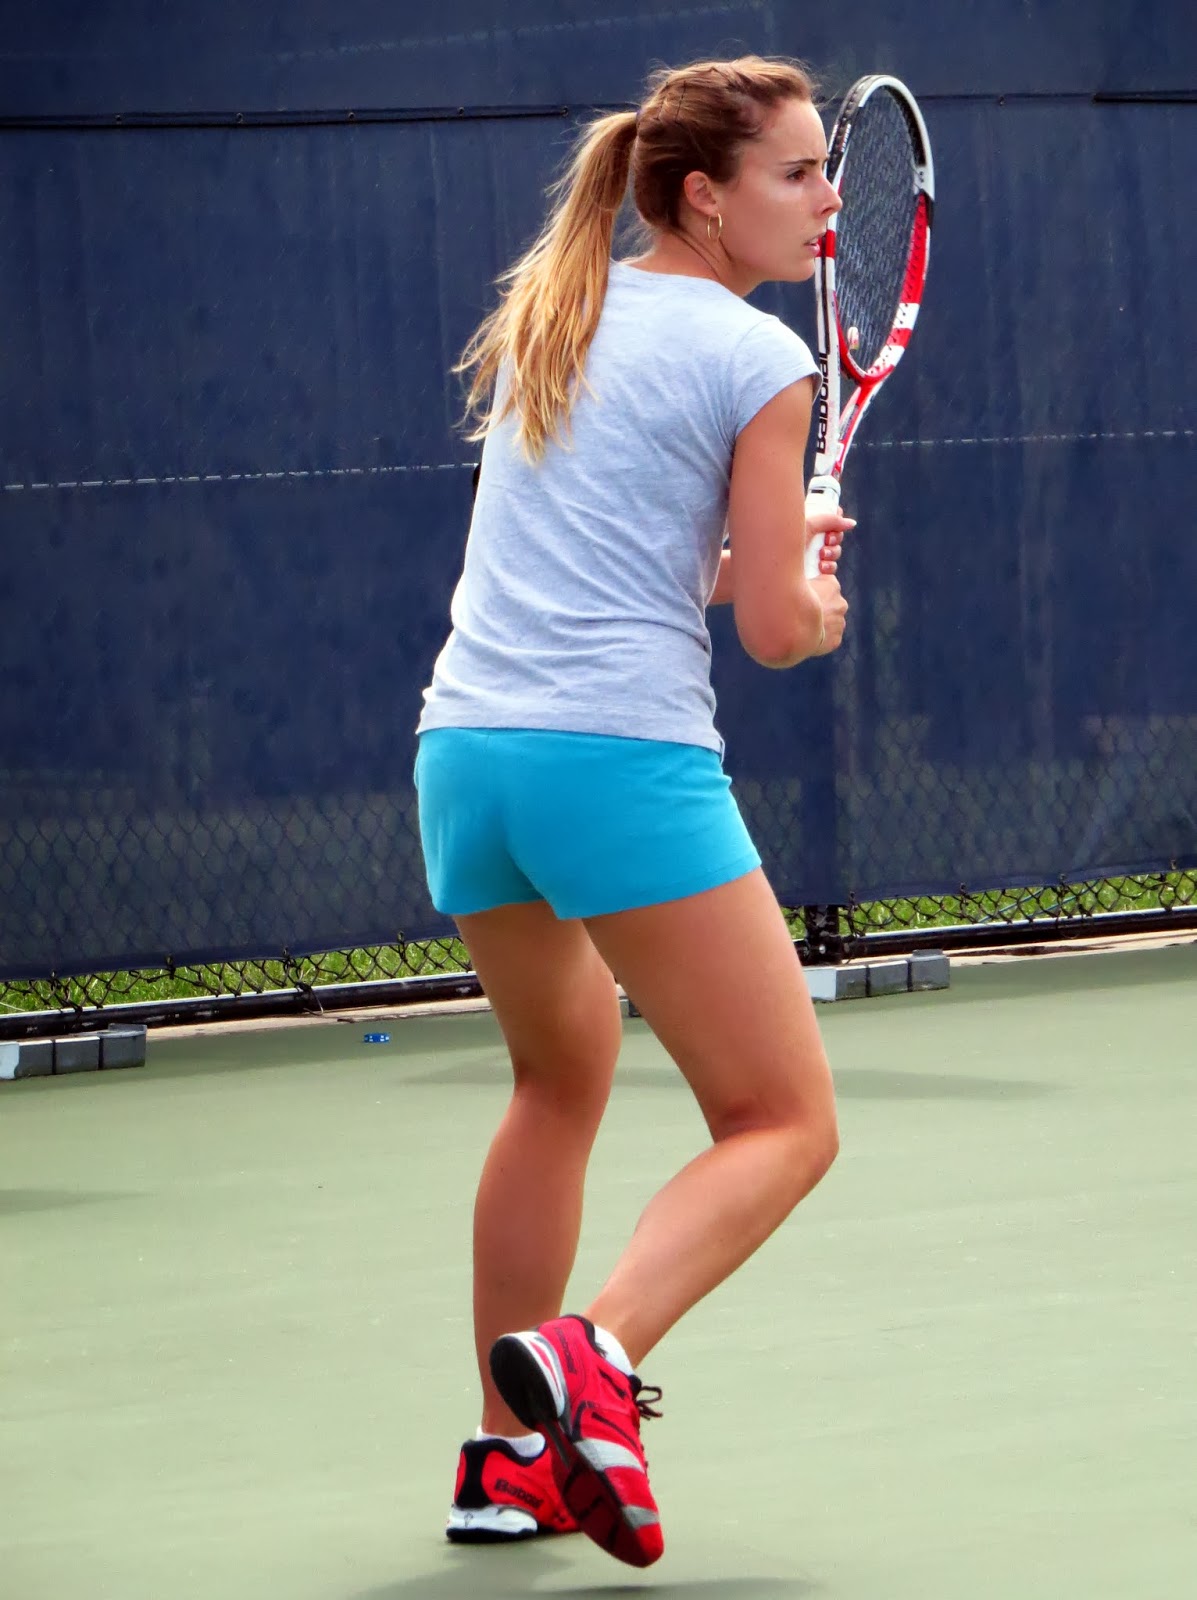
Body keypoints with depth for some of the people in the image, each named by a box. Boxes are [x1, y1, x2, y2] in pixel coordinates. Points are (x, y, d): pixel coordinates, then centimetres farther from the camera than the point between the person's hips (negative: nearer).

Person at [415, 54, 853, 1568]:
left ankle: (508, 1456, 24)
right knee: (784, 1125, -1)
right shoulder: (756, 360, -4)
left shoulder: (543, 318, 17)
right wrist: (818, 596, 17)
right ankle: (592, 1352, -26)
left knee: (562, 1079, 27)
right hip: (621, 760, -7)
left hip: (466, 749, 7)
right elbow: (777, 629, -4)